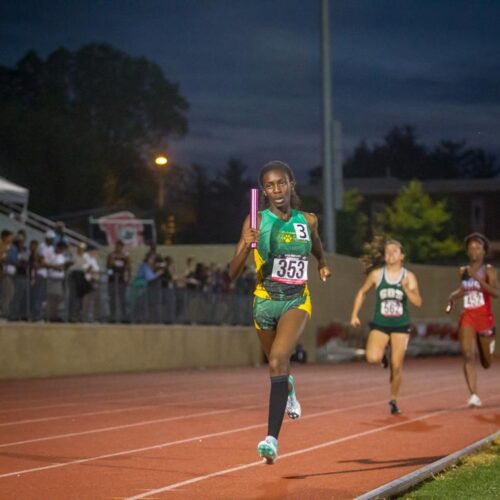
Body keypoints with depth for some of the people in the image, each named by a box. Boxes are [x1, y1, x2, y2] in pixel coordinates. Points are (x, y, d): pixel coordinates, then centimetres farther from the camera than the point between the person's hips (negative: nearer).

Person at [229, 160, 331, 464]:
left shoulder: (307, 221, 1)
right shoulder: (257, 221, -7)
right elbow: (233, 273, -14)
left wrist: (323, 263, 16)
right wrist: (247, 245, -28)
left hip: (297, 301, -1)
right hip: (265, 300, 1)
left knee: (278, 361, -24)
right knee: (278, 364, 20)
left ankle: (272, 439, -30)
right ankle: (288, 389, 60)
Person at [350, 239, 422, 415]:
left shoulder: (408, 276, -2)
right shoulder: (376, 274, -1)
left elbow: (418, 302, -8)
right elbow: (362, 292, 13)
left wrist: (406, 288, -24)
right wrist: (354, 314, 6)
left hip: (401, 326, 0)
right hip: (380, 324, 0)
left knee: (397, 366, -1)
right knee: (372, 357, -24)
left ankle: (393, 400, 19)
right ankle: (382, 357, 14)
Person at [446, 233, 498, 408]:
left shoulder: (489, 271, -6)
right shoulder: (463, 271, 7)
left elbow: (495, 292, -21)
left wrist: (479, 279, -30)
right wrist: (453, 296, 9)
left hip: (485, 318, -2)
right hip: (467, 318, 2)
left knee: (486, 363, 13)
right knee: (468, 355, -19)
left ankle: (490, 344, 52)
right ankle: (474, 395, -23)